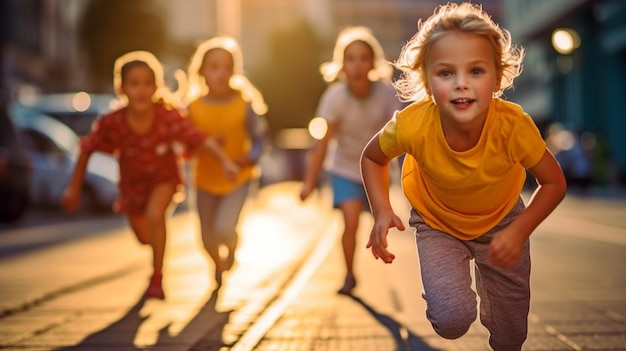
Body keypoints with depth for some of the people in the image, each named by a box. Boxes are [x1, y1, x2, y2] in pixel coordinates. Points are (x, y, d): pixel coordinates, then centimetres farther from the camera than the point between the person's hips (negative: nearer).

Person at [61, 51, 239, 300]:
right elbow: (86, 150, -14)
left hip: (164, 177, -2)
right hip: (132, 183, 2)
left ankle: (157, 279, -14)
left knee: (155, 214, -32)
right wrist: (74, 188, -8)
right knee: (145, 238, 17)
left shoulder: (168, 117, -32)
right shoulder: (112, 123, -28)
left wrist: (225, 160, -54)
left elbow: (201, 140, -37)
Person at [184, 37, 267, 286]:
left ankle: (231, 248, 19)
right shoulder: (194, 107, -10)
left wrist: (247, 159, -25)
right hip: (205, 181, 2)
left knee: (224, 229, -19)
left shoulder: (244, 104, -12)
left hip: (237, 179, -2)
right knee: (208, 240, 11)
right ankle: (219, 266, 46)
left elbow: (257, 141, -6)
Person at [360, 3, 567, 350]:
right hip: (438, 223, -1)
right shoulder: (412, 125, -34)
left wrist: (518, 232, -28)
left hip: (501, 220, 1)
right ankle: (447, 290, 15)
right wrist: (381, 211, -24)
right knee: (452, 320, -18)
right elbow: (372, 157, -11)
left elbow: (554, 182, -17)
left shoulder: (514, 125, -34)